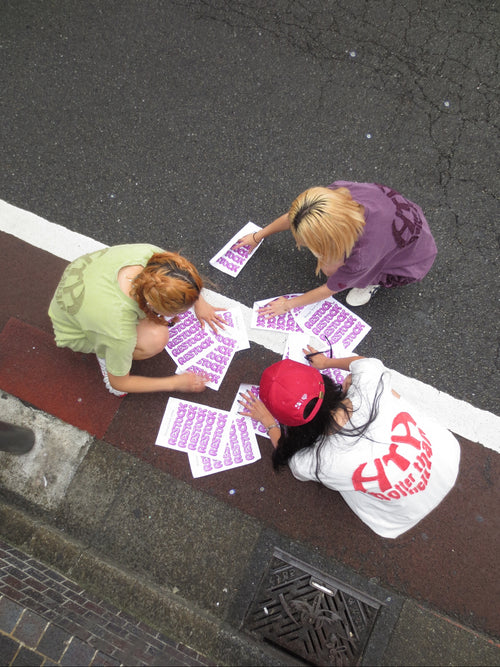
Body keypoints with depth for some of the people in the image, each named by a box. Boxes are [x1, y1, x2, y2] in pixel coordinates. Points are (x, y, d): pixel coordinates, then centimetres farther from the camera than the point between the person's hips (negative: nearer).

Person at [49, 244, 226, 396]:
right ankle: (104, 353, -1)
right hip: (75, 332, -5)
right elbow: (118, 383, -20)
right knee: (156, 338, -30)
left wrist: (199, 302, -3)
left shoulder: (150, 253, -32)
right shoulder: (120, 332, -42)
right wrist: (176, 383, -13)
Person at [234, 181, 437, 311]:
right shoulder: (337, 192, -30)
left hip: (414, 256, -5)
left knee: (329, 266, -20)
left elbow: (330, 289, -22)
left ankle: (374, 280, 7)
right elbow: (292, 217, -10)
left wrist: (288, 304, -9)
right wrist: (258, 236, 3)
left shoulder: (362, 256, -42)